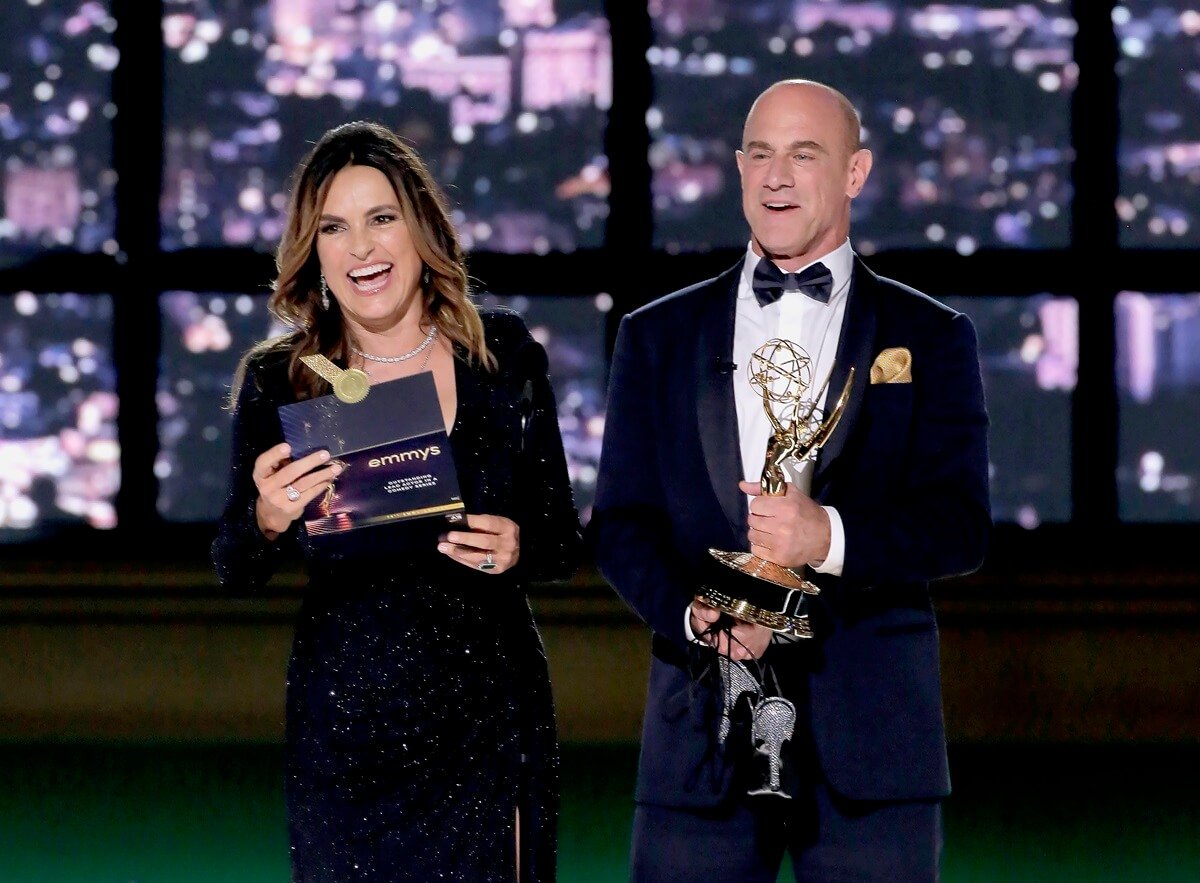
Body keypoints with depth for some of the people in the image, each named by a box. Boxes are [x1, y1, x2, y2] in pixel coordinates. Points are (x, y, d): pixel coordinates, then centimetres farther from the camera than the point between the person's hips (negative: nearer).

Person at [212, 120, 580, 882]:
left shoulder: (506, 356, 0)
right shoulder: (279, 382, -1)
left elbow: (564, 541, 6)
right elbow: (235, 575, 0)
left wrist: (519, 549, -16)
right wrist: (267, 522, -22)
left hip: (489, 713, 0)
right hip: (344, 724, 0)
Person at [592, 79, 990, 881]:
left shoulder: (929, 338, 10)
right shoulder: (659, 336, 14)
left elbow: (962, 525, 0)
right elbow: (621, 523, 8)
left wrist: (831, 537, -18)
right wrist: (695, 616, -12)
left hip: (870, 743, -1)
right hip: (700, 742, 1)